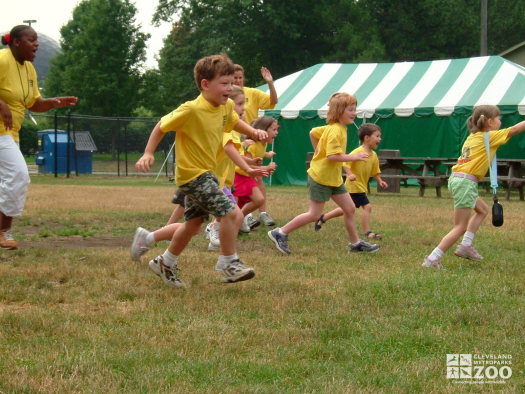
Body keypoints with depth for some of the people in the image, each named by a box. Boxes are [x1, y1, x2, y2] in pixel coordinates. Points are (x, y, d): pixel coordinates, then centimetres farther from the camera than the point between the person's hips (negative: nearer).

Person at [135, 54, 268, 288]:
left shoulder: (227, 106, 0)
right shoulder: (191, 110, -23)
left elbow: (234, 121, 22)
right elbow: (162, 126, -12)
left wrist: (253, 132, 5)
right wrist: (148, 154, -15)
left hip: (206, 172, 9)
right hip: (192, 174, -9)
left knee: (193, 224, 20)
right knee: (232, 213, -18)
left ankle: (166, 263, 38)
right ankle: (228, 262, -2)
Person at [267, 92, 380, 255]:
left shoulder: (340, 128, 8)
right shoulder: (335, 131, -21)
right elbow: (333, 155, -30)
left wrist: (319, 151, 24)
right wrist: (354, 157, -28)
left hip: (334, 179, 10)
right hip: (321, 178, -10)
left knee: (349, 208, 9)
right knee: (314, 214, -4)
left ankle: (355, 243, 18)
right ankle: (280, 233, 5)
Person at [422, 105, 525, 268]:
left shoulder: (473, 137, 16)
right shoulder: (488, 137, -5)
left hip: (457, 179, 9)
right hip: (466, 182, -9)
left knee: (482, 209, 25)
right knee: (460, 227, -5)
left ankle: (465, 245, 17)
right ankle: (432, 259, -10)